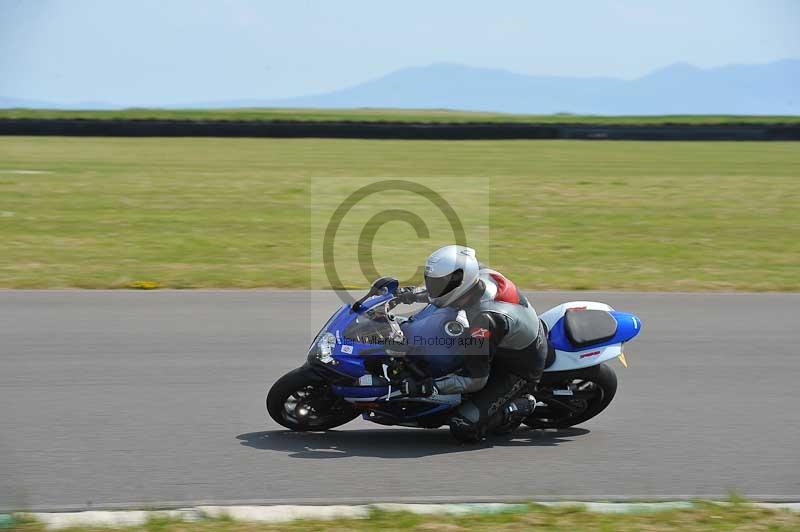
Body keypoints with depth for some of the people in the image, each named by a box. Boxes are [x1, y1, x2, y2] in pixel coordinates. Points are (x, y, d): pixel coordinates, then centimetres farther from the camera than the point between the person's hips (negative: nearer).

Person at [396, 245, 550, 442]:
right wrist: (414, 293, 1)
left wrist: (428, 387, -30)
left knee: (464, 429, -17)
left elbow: (476, 380, -29)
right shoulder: (483, 274, -15)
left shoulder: (484, 320, -38)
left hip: (518, 372, -9)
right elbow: (448, 286, 11)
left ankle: (522, 407, 0)